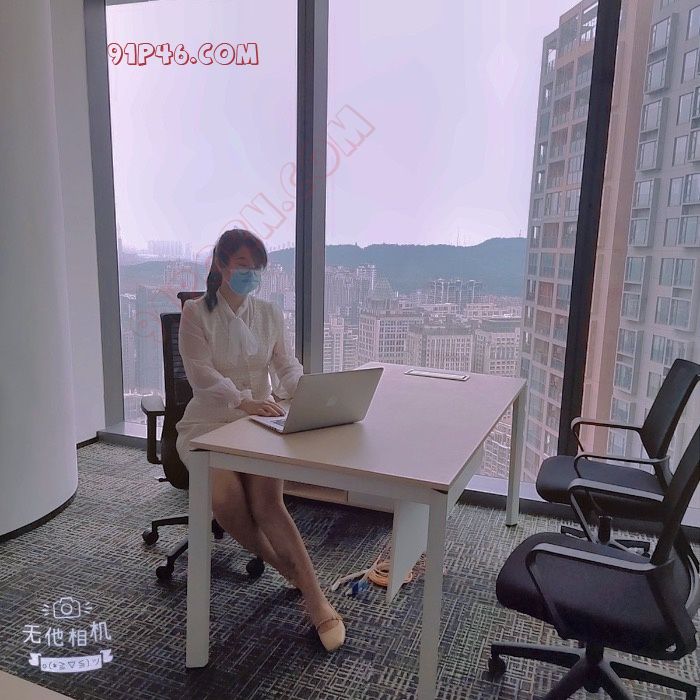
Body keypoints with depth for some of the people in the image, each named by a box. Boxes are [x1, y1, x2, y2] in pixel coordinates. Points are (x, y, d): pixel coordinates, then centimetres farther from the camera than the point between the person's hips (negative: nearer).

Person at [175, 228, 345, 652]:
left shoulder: (270, 314, 9)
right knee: (227, 499, -27)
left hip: (260, 421, 2)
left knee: (267, 502, -23)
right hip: (209, 423, -1)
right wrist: (244, 400, -35)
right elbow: (203, 375, -16)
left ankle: (316, 598, -19)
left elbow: (287, 365, 2)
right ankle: (294, 573, -7)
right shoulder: (196, 313, -3)